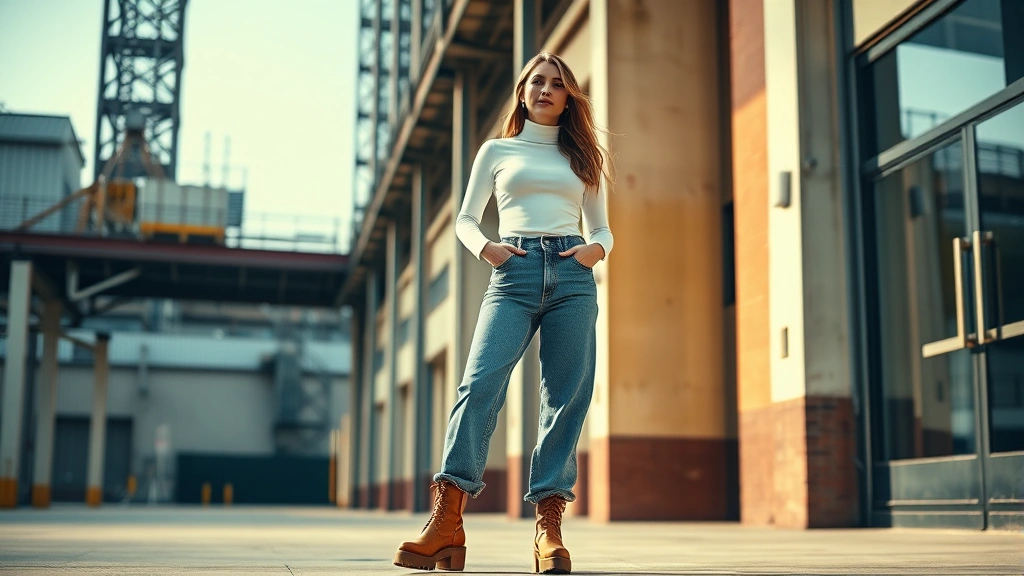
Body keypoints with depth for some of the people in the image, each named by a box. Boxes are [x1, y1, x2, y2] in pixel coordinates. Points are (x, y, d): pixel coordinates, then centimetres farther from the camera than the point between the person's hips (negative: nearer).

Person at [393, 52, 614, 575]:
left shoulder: (582, 158, 22)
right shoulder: (497, 150, 18)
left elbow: (601, 228, 22)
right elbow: (465, 218, 16)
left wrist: (597, 250, -1)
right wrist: (484, 247, -5)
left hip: (571, 276, 2)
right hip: (514, 274, -2)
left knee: (566, 398, -6)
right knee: (480, 383, -18)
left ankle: (549, 526, -3)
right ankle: (446, 523, -21)